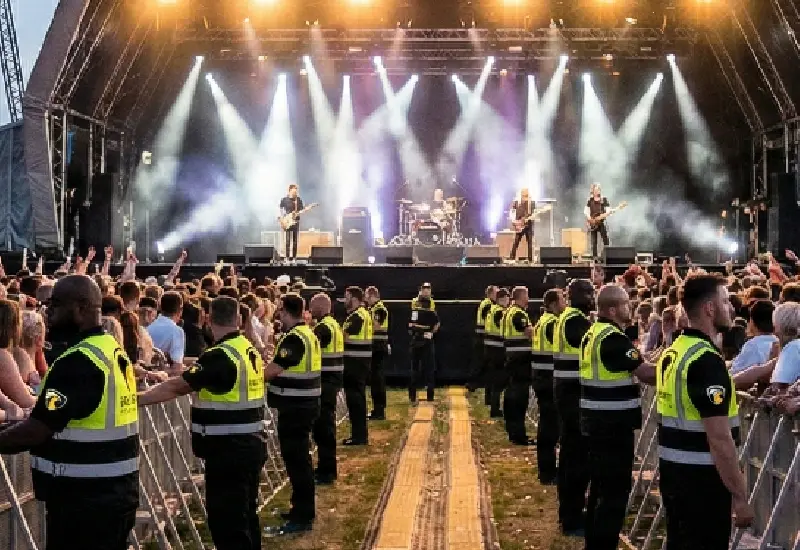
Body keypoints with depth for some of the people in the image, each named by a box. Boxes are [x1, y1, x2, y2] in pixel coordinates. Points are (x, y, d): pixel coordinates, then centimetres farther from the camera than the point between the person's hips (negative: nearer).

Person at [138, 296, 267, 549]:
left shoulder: (220, 356, -17)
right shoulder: (248, 350, 8)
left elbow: (175, 387, -16)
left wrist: (137, 399, -10)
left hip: (228, 450, -9)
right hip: (250, 444, 9)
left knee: (225, 522, -2)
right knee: (245, 516, 19)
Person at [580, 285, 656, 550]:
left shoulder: (593, 333, 12)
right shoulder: (614, 338, -18)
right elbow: (647, 374, -21)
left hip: (595, 420, 10)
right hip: (613, 423, -10)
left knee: (600, 484, 18)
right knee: (615, 491, -3)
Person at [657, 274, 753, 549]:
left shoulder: (672, 352, 8)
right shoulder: (707, 359, -20)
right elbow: (719, 438, -23)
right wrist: (739, 495, -18)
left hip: (672, 471, 9)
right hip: (701, 477, -9)